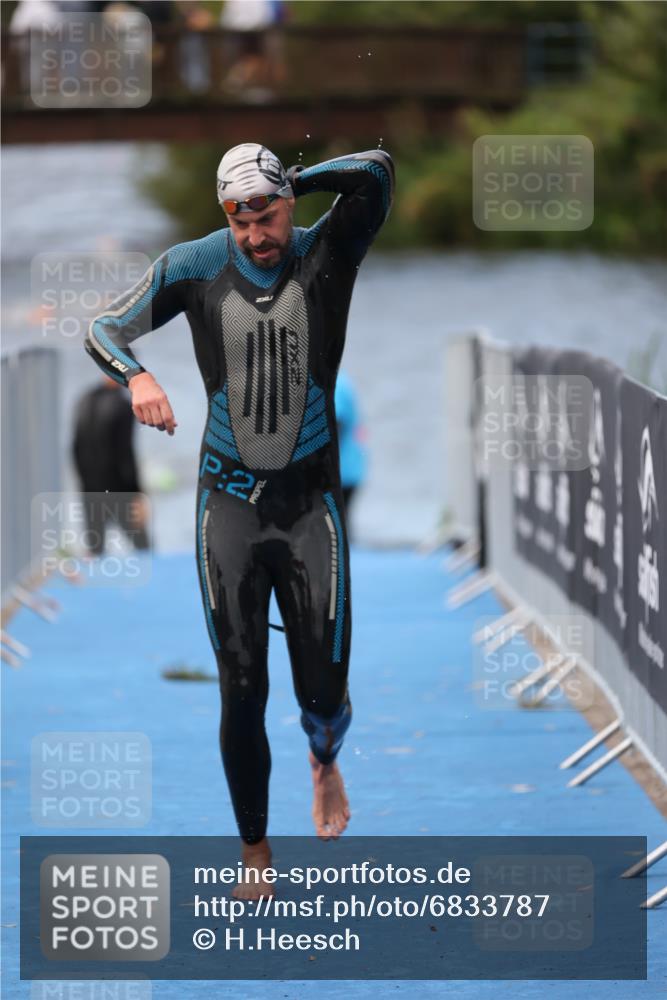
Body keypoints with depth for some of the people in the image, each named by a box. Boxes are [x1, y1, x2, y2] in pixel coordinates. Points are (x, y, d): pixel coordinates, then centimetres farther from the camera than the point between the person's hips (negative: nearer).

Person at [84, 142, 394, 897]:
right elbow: (104, 329, 4)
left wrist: (293, 183, -8)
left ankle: (324, 760, 35)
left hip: (311, 502, -1)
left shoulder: (326, 256, -4)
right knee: (241, 691, -1)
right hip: (228, 502, 1)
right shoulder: (195, 267, -1)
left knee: (324, 695, -1)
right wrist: (135, 376, -16)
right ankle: (254, 849, 14)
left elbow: (376, 173, -19)